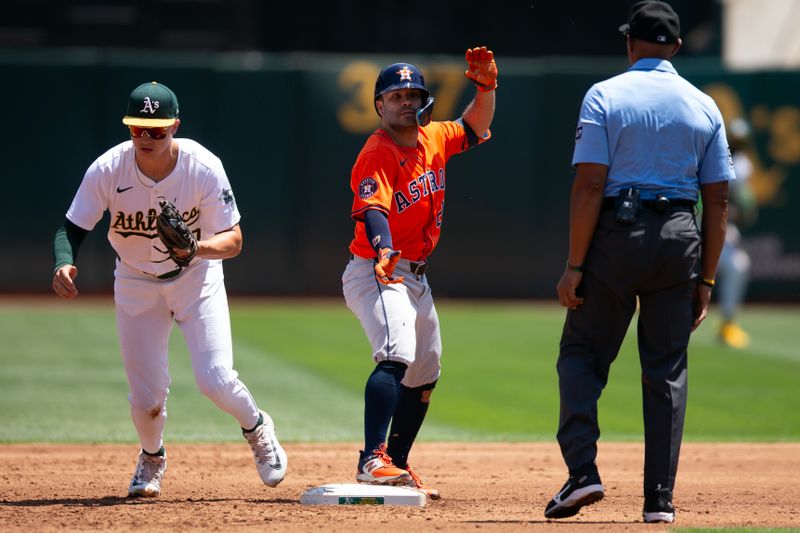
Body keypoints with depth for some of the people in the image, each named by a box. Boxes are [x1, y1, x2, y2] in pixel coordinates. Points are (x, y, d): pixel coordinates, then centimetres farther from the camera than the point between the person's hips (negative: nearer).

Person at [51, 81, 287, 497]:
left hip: (196, 276, -1)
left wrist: (198, 247, -42)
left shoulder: (204, 168, -24)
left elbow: (234, 241, -21)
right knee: (147, 393, -2)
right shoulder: (108, 170, -22)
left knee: (215, 380, -15)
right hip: (135, 282, 1)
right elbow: (72, 229, -16)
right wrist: (64, 264, -38)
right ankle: (152, 459, 33)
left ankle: (257, 429, 20)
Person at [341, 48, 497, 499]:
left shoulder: (433, 139, 7)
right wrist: (383, 251, -52)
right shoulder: (378, 153, -17)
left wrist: (486, 87, 6)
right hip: (377, 272, -9)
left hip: (416, 276, 9)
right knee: (397, 356, -30)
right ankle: (373, 459, -40)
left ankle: (397, 465, 32)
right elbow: (372, 208, -33)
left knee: (425, 375, 18)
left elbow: (475, 129, 25)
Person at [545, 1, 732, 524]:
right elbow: (718, 201, 6)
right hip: (680, 240, 3)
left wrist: (575, 266, -9)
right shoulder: (704, 106, 8)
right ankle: (660, 499, 5)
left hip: (615, 233, -3)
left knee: (582, 354, 8)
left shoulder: (604, 96, -3)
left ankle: (583, 470, -8)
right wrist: (706, 279, 11)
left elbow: (589, 185, -11)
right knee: (667, 370, 7)